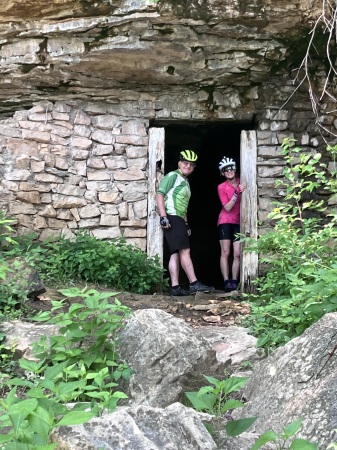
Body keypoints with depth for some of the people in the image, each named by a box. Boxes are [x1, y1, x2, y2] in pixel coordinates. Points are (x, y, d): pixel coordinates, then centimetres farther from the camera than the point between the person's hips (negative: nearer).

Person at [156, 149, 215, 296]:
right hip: (172, 218, -10)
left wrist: (186, 224, 23)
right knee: (185, 251, -13)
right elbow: (159, 194, -11)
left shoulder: (186, 182, 25)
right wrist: (163, 216, -19)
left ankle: (175, 287, 1)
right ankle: (194, 284, -14)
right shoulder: (172, 176, -2)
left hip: (179, 220, 10)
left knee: (175, 253, 3)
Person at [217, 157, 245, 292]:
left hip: (238, 222, 3)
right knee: (225, 252, -6)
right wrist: (237, 193, -22)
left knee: (237, 254, -3)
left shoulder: (242, 183, 3)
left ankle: (234, 281, 3)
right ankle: (226, 281, -4)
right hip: (225, 221, -2)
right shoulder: (222, 187, -5)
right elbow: (227, 207, -13)